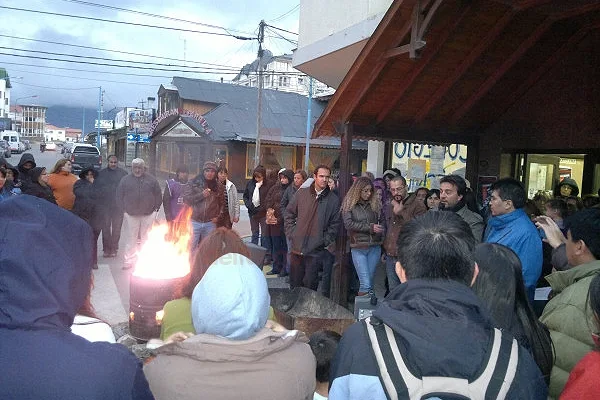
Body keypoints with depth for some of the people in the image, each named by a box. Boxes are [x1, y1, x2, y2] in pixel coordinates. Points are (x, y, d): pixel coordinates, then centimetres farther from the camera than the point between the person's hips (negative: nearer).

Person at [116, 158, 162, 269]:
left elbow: (158, 195, 8)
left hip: (148, 215, 0)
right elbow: (119, 196, 6)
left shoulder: (151, 179, 4)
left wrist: (156, 209, 3)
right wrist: (123, 210, 2)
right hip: (131, 215, 0)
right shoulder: (125, 180, 4)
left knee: (146, 239, 7)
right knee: (131, 239, 5)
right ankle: (129, 261, 14)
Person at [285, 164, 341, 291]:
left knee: (310, 285, 4)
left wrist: (325, 241, -6)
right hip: (297, 247, 2)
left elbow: (335, 224, 2)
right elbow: (289, 213, 10)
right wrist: (291, 233, 2)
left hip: (316, 250, -2)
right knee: (294, 282, 12)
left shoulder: (334, 200, -1)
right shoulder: (302, 193, 2)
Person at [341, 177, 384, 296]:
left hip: (375, 247, 3)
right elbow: (348, 224, -10)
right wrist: (370, 227, -13)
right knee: (365, 284, -10)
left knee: (370, 282, 9)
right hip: (358, 247, -3)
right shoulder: (349, 204, 1)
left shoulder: (375, 203, 9)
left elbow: (381, 223, 11)